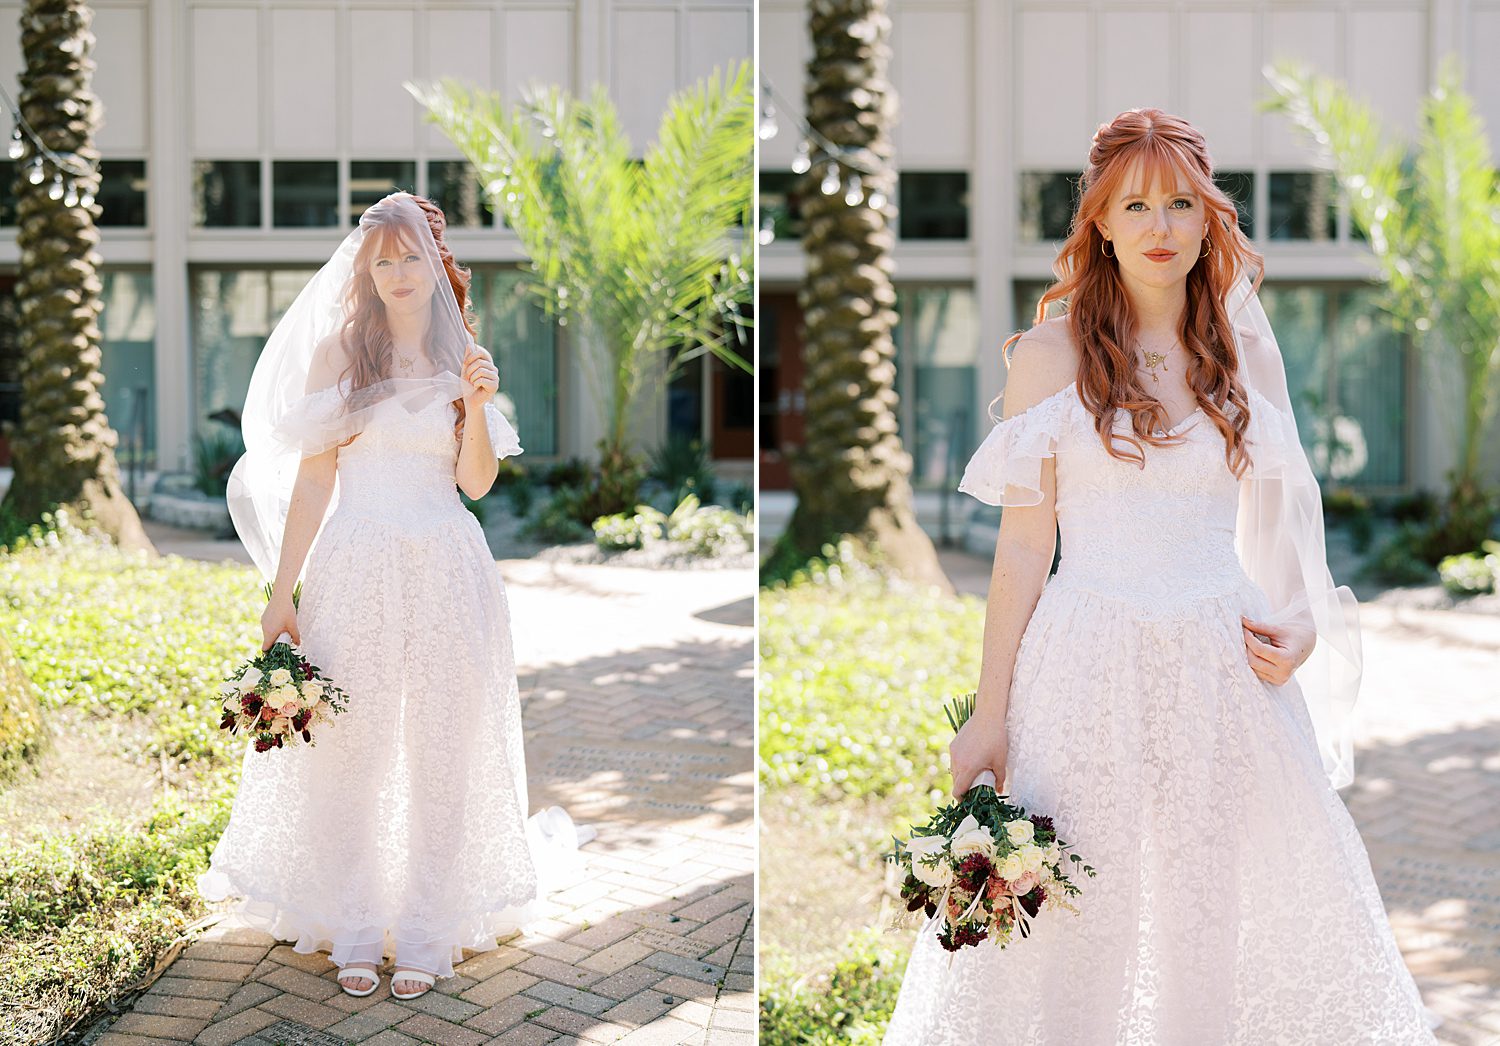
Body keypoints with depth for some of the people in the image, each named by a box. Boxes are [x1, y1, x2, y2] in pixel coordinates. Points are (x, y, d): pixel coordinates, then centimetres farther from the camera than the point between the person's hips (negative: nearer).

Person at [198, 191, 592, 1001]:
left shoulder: (465, 358, 9)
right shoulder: (340, 350, 6)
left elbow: (475, 482, 1)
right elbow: (313, 476, 3)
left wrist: (476, 404, -15)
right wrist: (281, 591, -1)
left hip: (446, 571, 1)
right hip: (355, 570, -1)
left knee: (440, 751, 3)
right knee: (347, 749, 2)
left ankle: (424, 935, 13)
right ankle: (352, 933, 14)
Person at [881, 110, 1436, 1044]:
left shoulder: (1247, 352, 8)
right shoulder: (1051, 352, 0)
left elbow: (1283, 521, 16)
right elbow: (1024, 544, -1)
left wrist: (1302, 625, -4)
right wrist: (989, 715, -5)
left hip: (1226, 675, 3)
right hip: (1091, 675, -2)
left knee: (1217, 925, 8)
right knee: (1073, 929, 3)